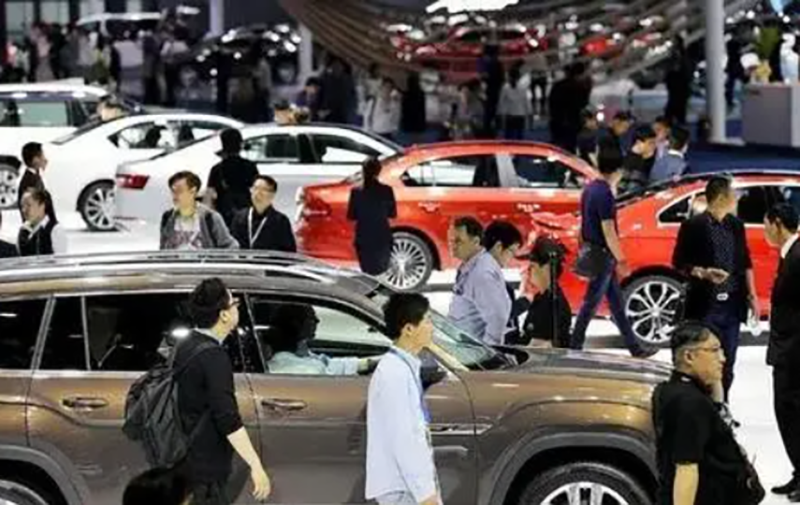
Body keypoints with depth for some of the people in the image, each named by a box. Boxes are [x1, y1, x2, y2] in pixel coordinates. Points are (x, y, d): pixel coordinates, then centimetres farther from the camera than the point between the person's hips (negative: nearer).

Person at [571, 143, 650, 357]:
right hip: (601, 254, -10)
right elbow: (608, 231, -22)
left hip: (591, 250, 10)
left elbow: (585, 224, 16)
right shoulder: (605, 194, -21)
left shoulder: (590, 189, 8)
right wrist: (621, 260, -17)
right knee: (591, 303, -2)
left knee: (617, 302, 13)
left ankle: (634, 348, 18)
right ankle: (575, 346, 4)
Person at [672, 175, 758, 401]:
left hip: (732, 304, 5)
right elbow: (679, 263, -5)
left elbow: (745, 262, 15)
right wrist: (703, 273, -21)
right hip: (705, 305, -5)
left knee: (727, 363, 9)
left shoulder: (736, 225, 8)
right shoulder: (693, 226, -8)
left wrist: (751, 294, 9)